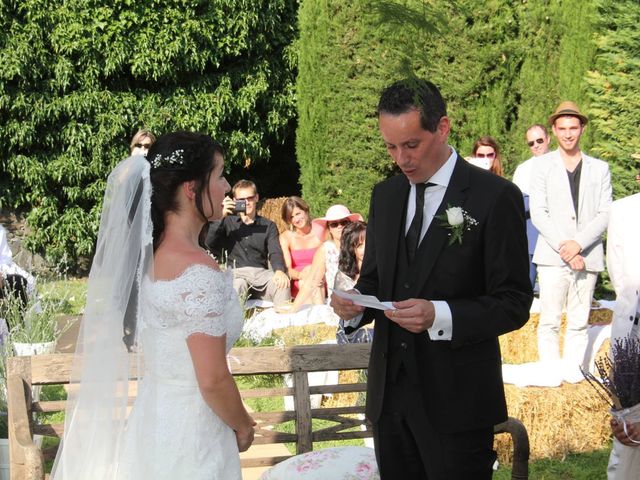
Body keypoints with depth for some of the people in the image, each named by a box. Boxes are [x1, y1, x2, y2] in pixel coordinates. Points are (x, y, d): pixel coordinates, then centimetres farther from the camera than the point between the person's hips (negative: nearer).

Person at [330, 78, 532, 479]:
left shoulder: (496, 197, -9)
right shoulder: (385, 195, 11)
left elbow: (514, 304, -10)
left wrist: (440, 316, -25)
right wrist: (355, 303, -5)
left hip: (457, 401, -5)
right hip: (390, 393, 6)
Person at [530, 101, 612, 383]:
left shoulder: (599, 169, 11)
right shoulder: (543, 165, 7)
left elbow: (604, 214, 3)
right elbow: (537, 212, -1)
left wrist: (578, 244, -12)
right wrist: (563, 248, -12)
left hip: (587, 257, 1)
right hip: (552, 255, -1)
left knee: (578, 323, 4)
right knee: (549, 321, -2)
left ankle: (573, 370, 10)